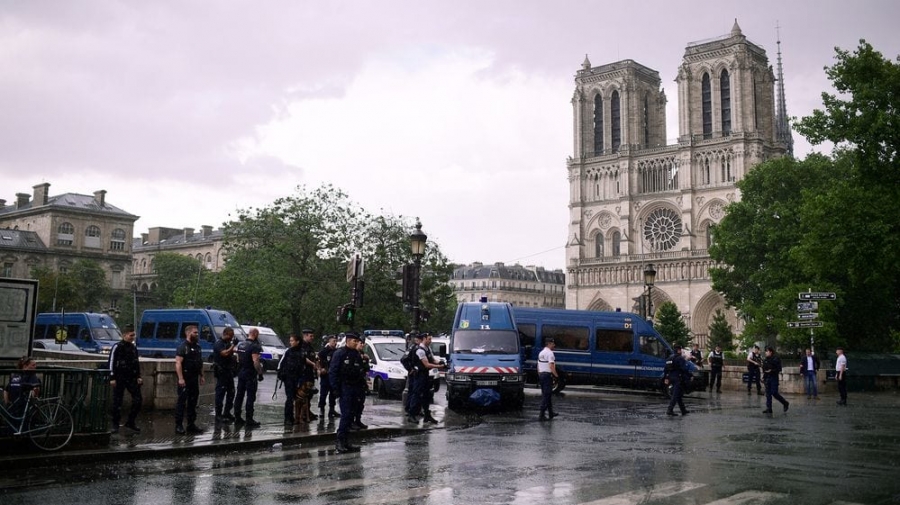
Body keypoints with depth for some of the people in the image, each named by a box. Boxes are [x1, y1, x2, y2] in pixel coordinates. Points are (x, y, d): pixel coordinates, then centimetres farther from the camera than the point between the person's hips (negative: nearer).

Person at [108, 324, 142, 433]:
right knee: (117, 402, 0)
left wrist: (138, 377, 13)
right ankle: (115, 425, 10)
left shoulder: (133, 347, 13)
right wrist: (112, 378, -15)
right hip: (120, 378, -6)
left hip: (131, 378, 6)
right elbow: (112, 363, -10)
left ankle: (130, 422, 12)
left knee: (138, 400, 0)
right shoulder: (117, 347, -7)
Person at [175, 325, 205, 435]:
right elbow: (178, 363, -17)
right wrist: (180, 378, -24)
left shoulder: (197, 347, 15)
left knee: (193, 402, 11)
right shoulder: (183, 347, -10)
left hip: (194, 379, 8)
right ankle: (178, 425, -2)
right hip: (185, 379, -8)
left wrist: (201, 376, 16)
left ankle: (191, 424, 18)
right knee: (181, 402, -5)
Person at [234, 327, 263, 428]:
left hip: (241, 373, 8)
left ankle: (237, 418, 18)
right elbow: (255, 361, -22)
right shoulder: (254, 346, -16)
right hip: (250, 375, -8)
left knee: (239, 396, 13)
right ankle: (249, 420, -4)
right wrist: (260, 373, -16)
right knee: (250, 397, -5)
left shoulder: (240, 345, 11)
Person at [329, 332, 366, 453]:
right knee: (346, 415, -12)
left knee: (350, 416, 8)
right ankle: (339, 441, -9)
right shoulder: (339, 353, -6)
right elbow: (332, 372, -10)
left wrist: (362, 387, 11)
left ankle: (345, 441, 13)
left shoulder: (357, 354, 15)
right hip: (345, 388, -7)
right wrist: (336, 389, -15)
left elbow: (361, 372, 20)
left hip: (355, 389, 7)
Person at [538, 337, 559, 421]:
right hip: (548, 375, -10)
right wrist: (556, 375, -13)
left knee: (544, 394, 15)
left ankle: (551, 413, 25)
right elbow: (551, 366, -23)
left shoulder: (541, 352, 15)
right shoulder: (550, 353, -14)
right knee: (547, 395, -6)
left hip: (541, 374, 10)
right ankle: (542, 415, -9)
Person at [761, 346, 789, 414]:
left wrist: (771, 371, -21)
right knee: (768, 393, 5)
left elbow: (779, 369, -13)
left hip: (774, 378, -7)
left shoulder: (776, 359, -9)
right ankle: (769, 408, 8)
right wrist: (764, 373, 6)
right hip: (767, 378, 7)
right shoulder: (766, 360, 11)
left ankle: (785, 403, 15)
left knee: (774, 393, -7)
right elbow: (764, 368, 21)